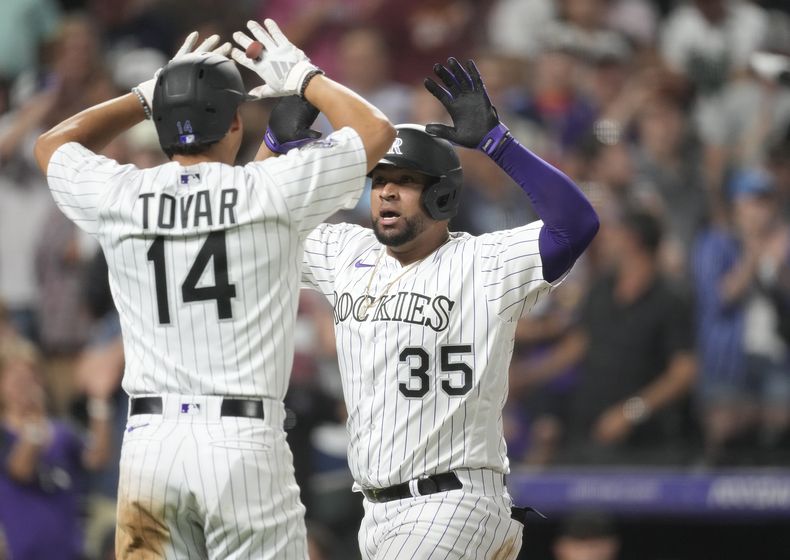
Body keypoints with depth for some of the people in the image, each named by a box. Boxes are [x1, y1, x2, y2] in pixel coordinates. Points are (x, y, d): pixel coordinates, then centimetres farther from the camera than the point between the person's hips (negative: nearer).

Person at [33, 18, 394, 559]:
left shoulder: (119, 197, 4)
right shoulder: (272, 191, -3)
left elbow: (52, 145, 28)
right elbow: (377, 130, 12)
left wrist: (150, 94, 29)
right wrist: (304, 77, 24)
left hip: (148, 442, 3)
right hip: (246, 444, -3)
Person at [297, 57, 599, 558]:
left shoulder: (483, 264, -7)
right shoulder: (349, 255, 12)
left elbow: (576, 224, -22)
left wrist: (493, 139, -24)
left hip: (452, 502, -7)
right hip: (380, 512, 7)